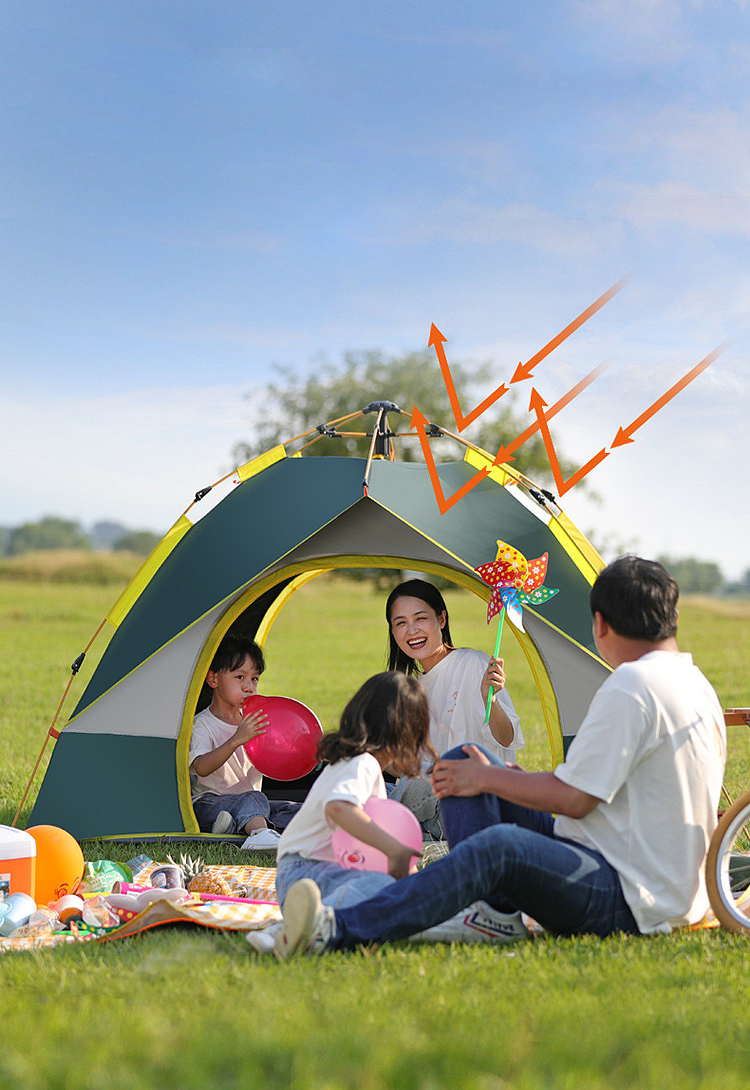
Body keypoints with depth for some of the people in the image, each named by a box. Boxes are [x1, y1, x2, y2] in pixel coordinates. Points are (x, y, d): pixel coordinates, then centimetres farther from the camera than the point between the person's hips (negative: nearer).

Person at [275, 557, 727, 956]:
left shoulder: (631, 685, -15)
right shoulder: (698, 686, 16)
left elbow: (573, 799, -18)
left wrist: (488, 778, -5)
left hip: (629, 905, -10)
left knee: (501, 846, -41)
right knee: (463, 763, 7)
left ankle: (339, 931, -54)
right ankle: (494, 910, -7)